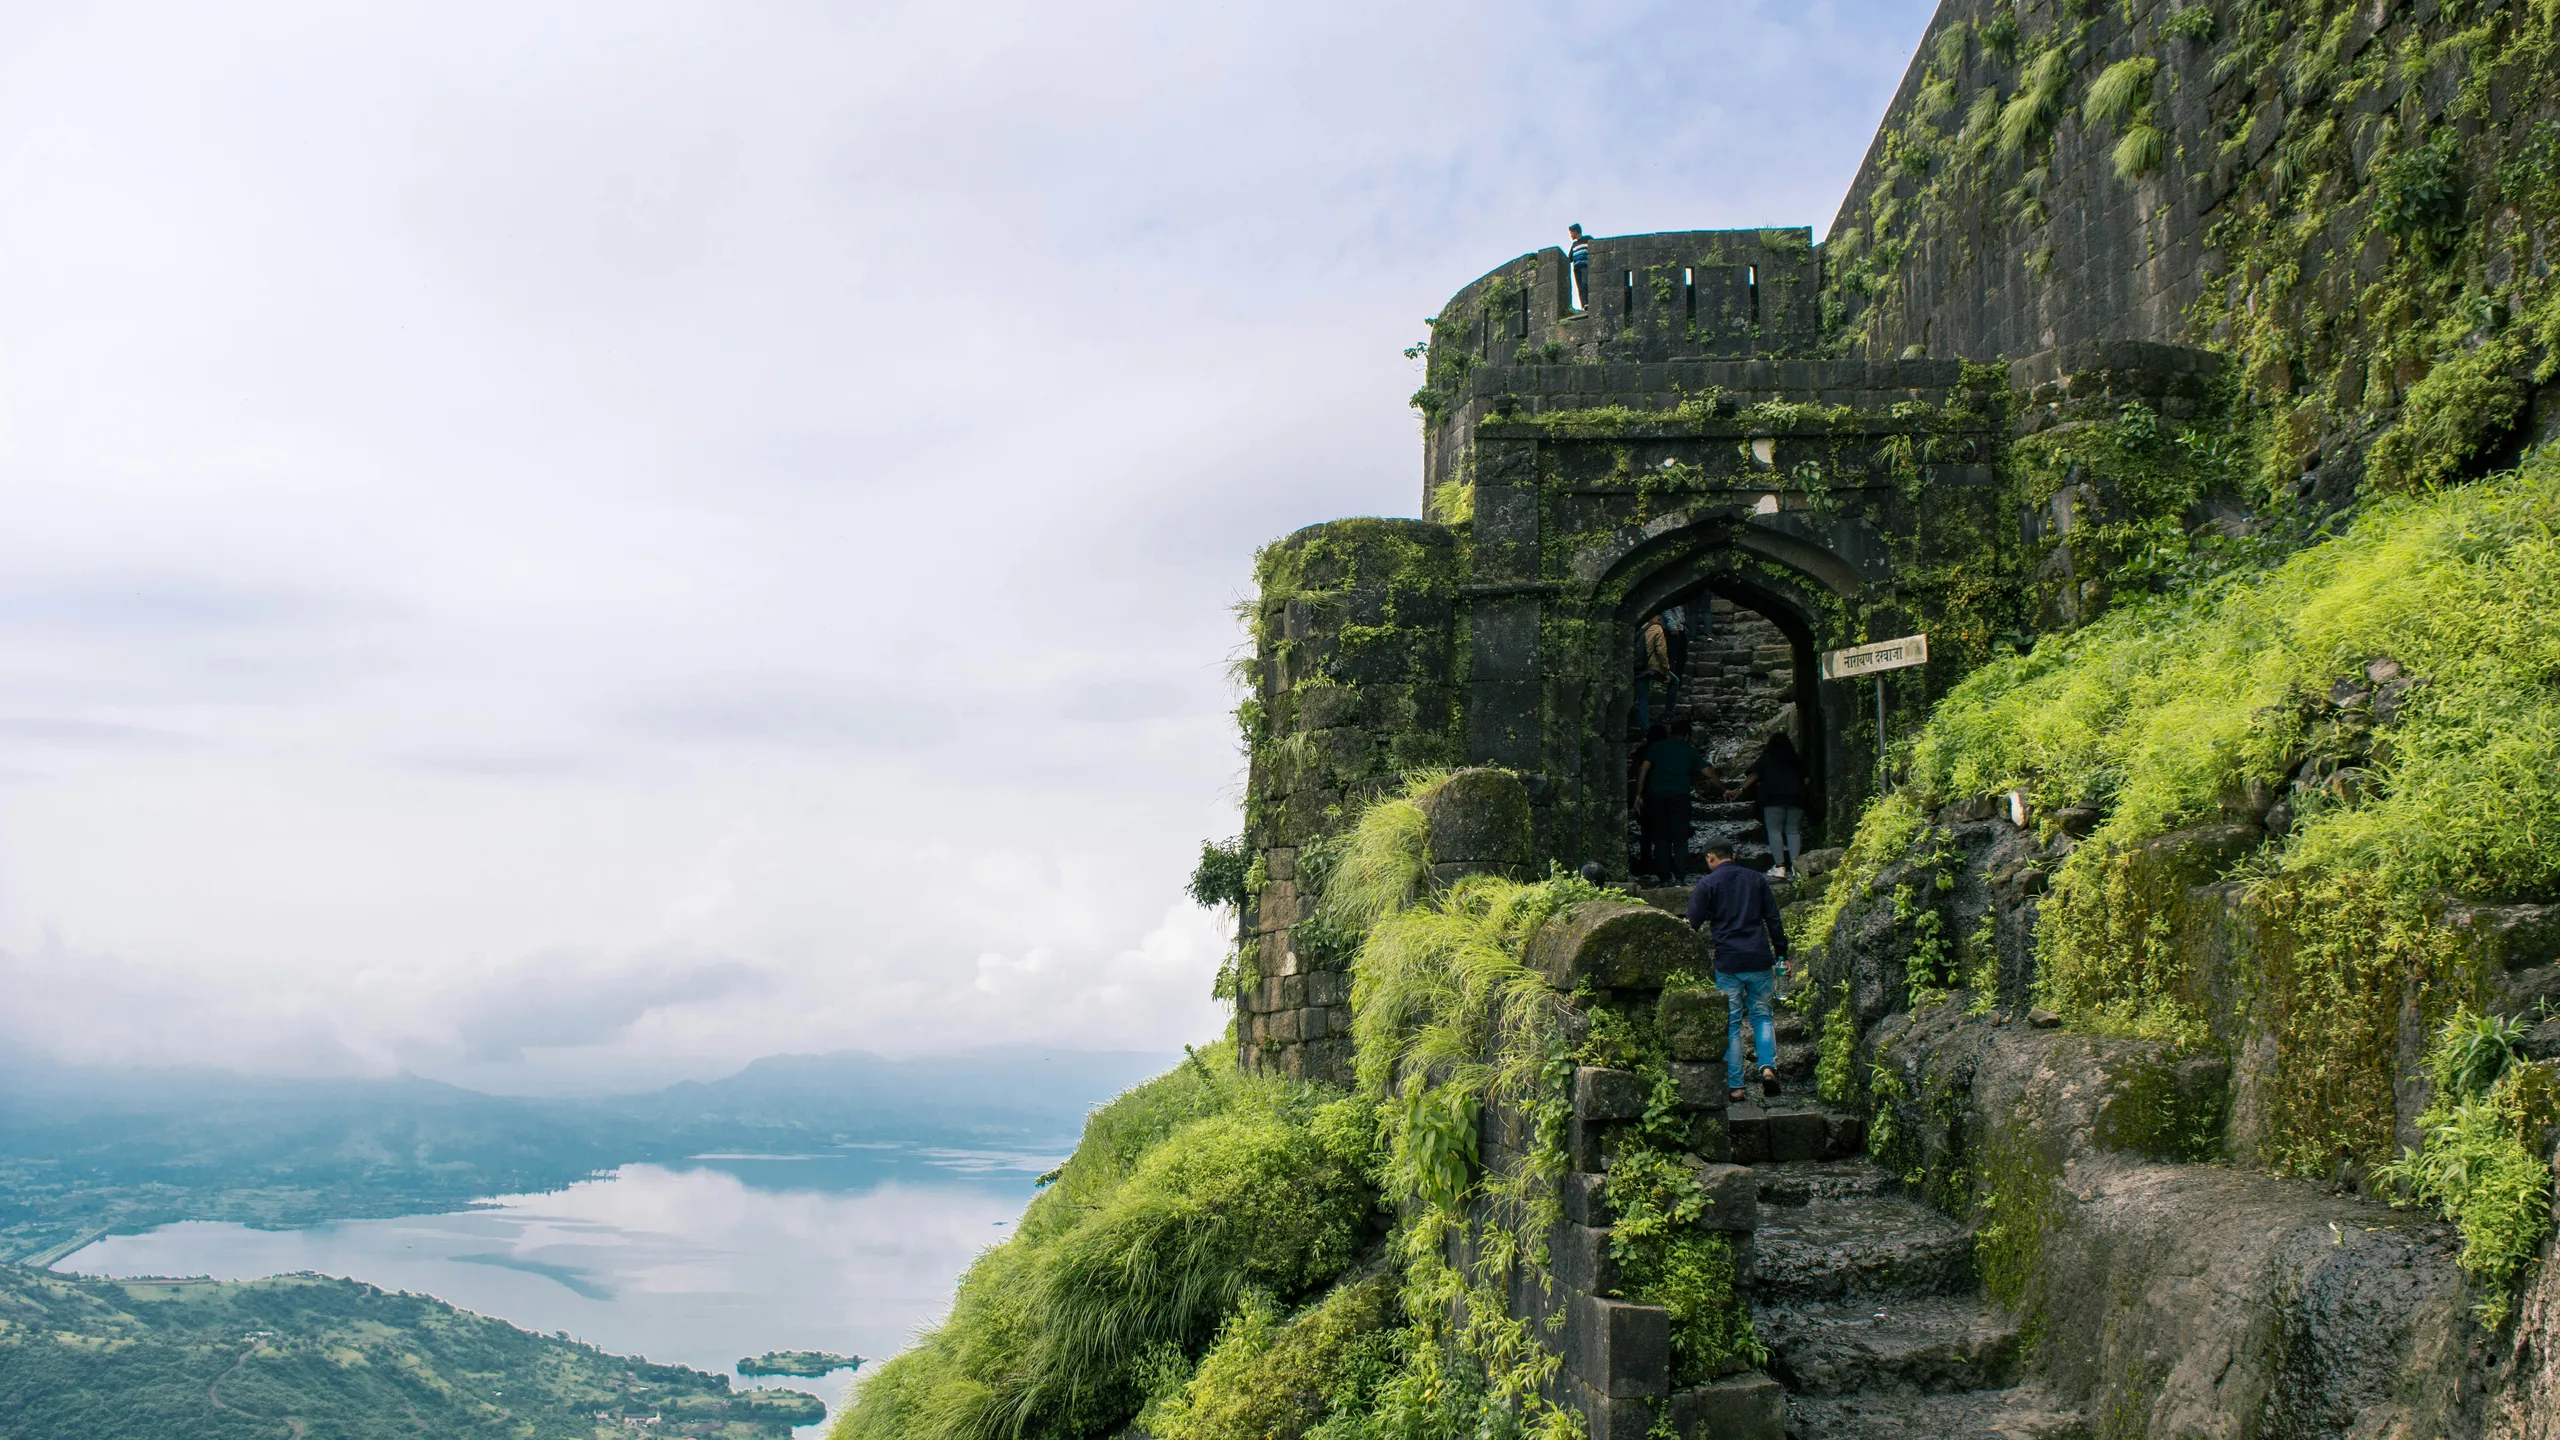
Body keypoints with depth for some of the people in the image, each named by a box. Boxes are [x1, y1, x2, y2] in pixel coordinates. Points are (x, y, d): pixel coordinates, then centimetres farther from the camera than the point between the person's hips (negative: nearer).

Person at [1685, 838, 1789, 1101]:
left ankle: (1735, 1086, 2)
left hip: (1727, 961, -2)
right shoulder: (1756, 878, 11)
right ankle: (1768, 1067, -8)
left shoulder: (1707, 884, 1)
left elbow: (1693, 924, -2)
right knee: (1761, 1015, 14)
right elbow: (1773, 919, 11)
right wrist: (1782, 954, 15)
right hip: (1760, 958, 3)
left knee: (1731, 1023, 3)